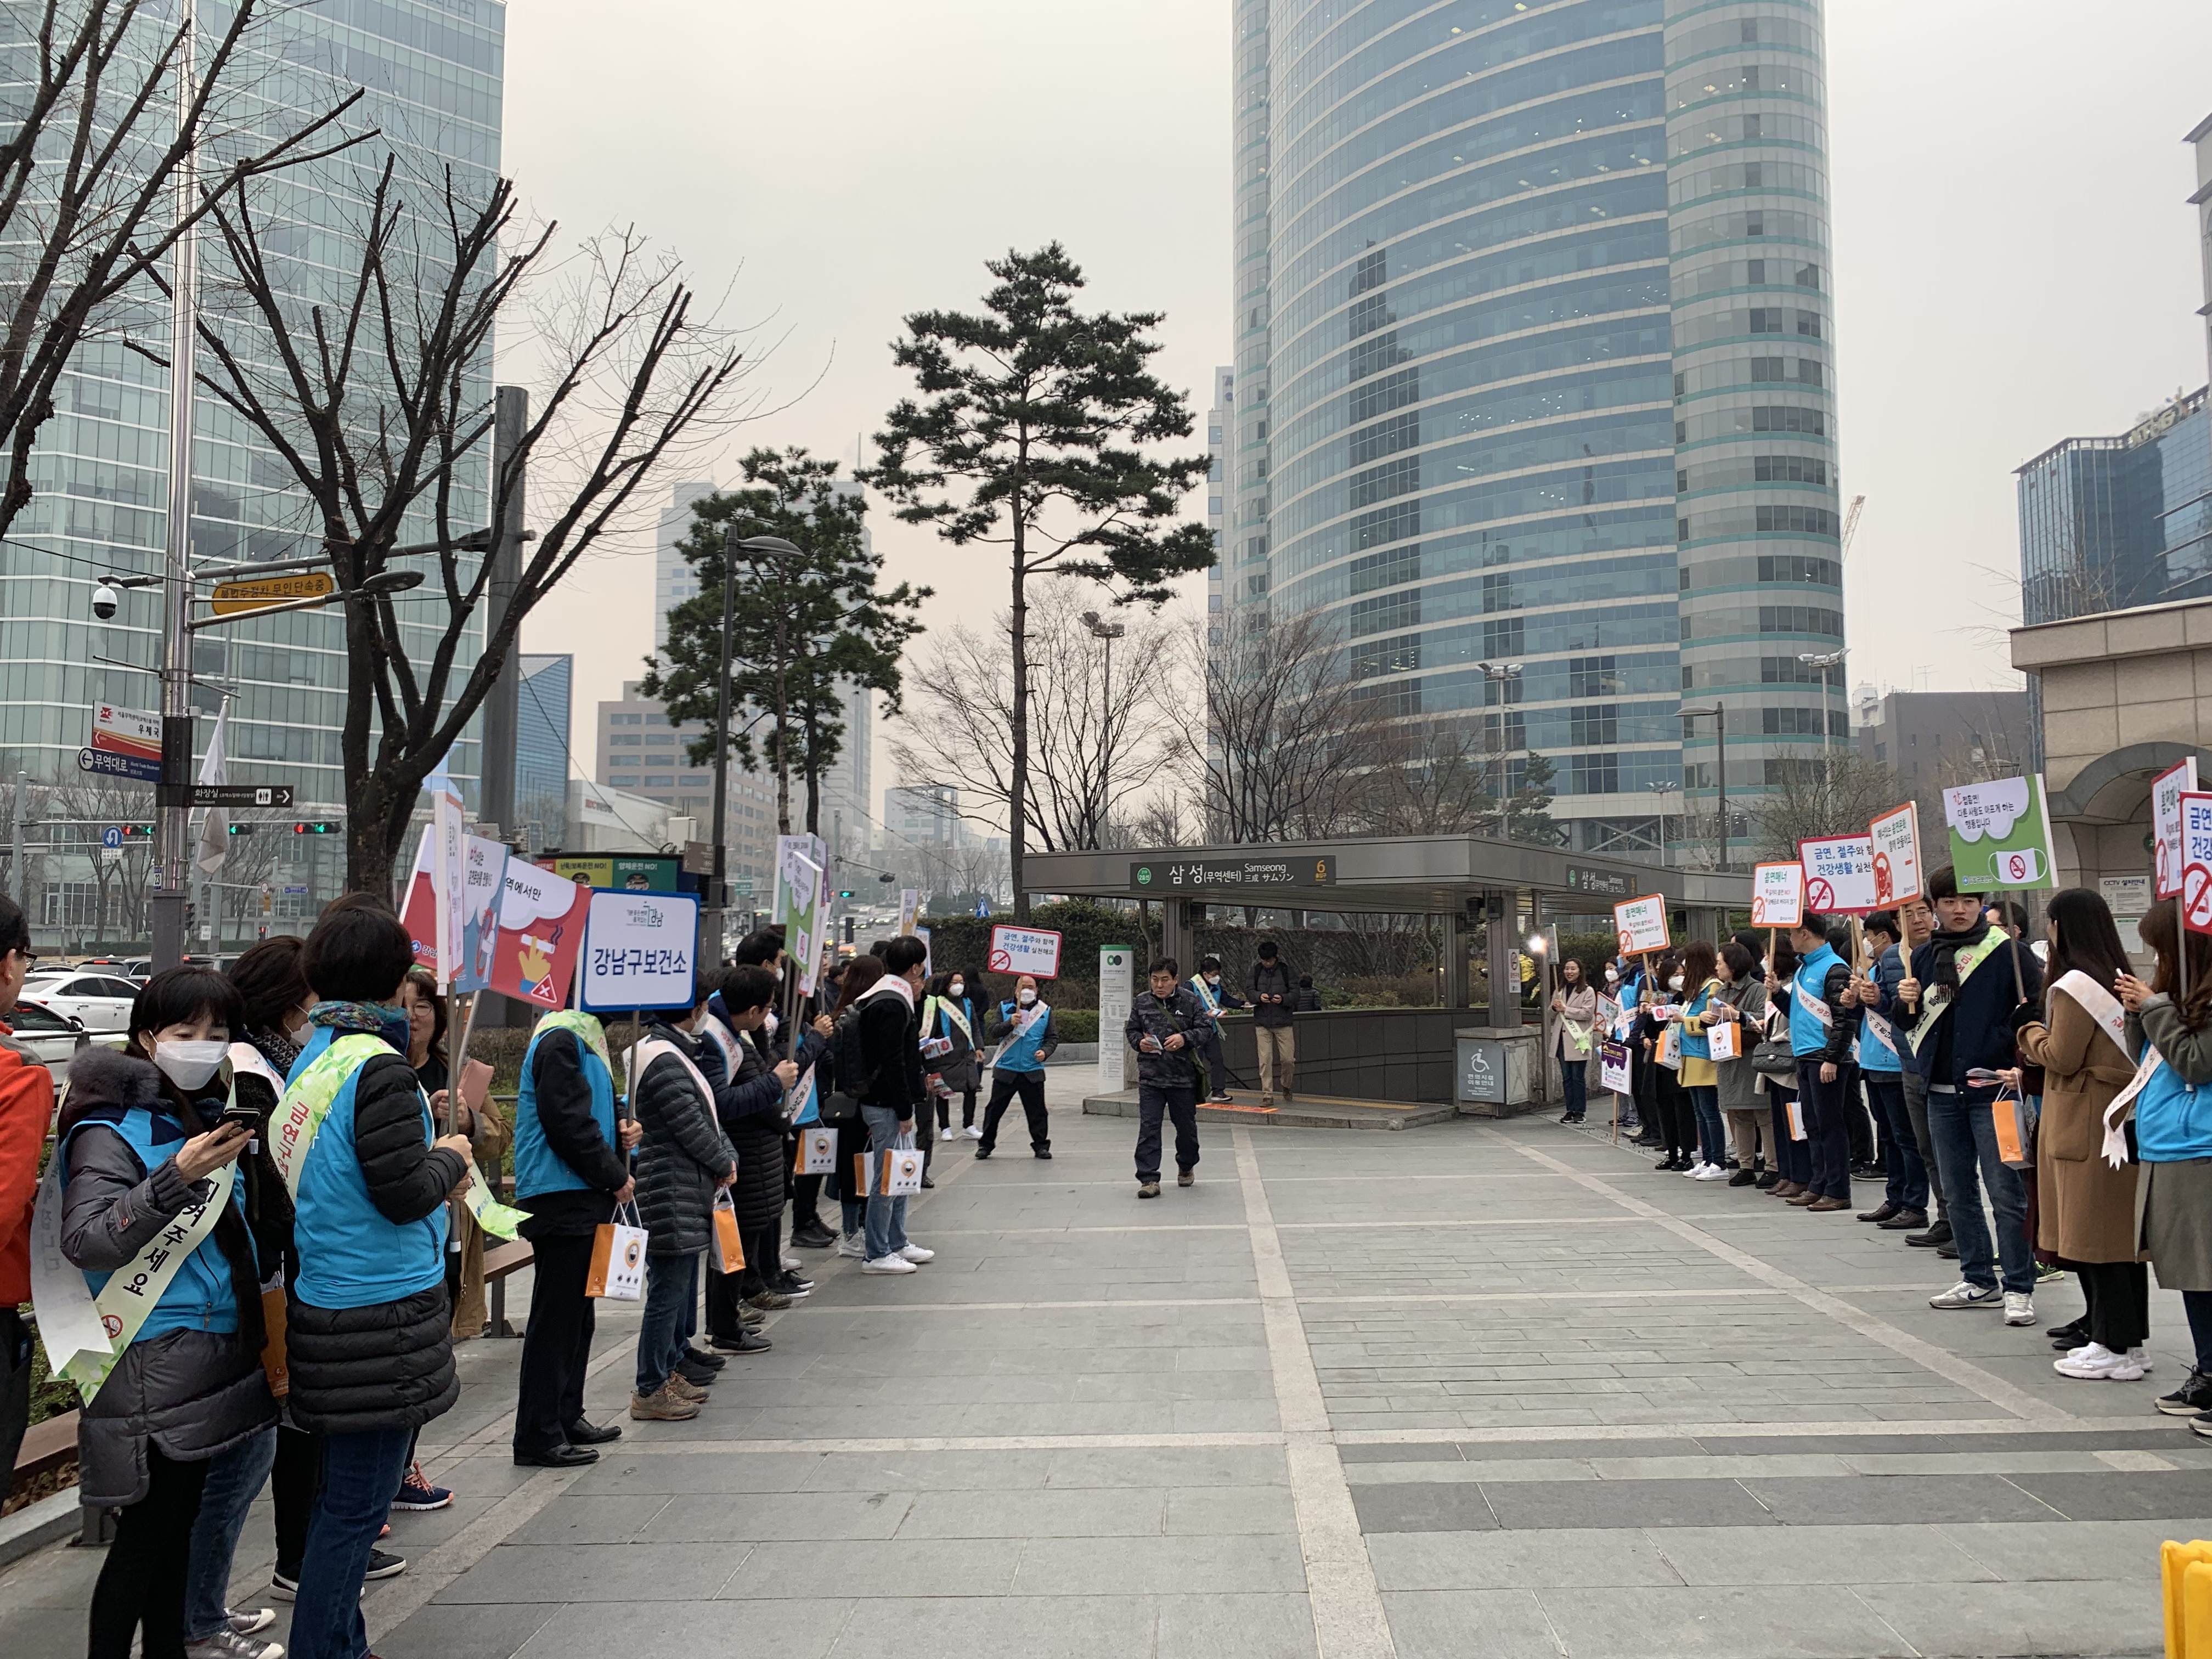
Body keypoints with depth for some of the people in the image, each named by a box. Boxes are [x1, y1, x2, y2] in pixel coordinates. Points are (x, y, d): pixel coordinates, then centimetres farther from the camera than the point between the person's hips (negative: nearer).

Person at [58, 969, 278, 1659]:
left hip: (217, 1353, 8)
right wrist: (177, 1179, -32)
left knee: (180, 1523, 16)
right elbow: (84, 1241, -22)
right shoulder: (112, 1129, -11)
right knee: (145, 1531, -2)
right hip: (152, 1368, -7)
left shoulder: (212, 1115, 11)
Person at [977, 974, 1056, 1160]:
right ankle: (986, 1145, 17)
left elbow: (1053, 1038, 9)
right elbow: (992, 1033, -3)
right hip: (1005, 1070, 0)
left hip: (1033, 1071, 0)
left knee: (1037, 1111, 4)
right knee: (994, 1109, 6)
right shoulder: (1004, 1008, 5)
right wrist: (1010, 1023, -18)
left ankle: (1041, 1146, 16)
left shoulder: (1045, 1011, 6)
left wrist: (1045, 1051, -10)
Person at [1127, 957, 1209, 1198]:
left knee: (1186, 1126, 14)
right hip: (1150, 1076, 1)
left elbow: (1205, 1029, 0)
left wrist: (1185, 1038, -19)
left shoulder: (1190, 1001, -1)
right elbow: (1130, 1030, 13)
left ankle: (1186, 1166, 38)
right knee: (1148, 1128, -7)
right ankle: (1149, 1179, -5)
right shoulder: (1141, 1001, 5)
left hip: (1184, 1076, 0)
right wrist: (1139, 1042, -8)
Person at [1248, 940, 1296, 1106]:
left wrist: (1284, 999, -22)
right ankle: (1267, 1095, 6)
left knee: (1288, 1059, 2)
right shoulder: (1256, 970, 2)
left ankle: (1286, 1086, 30)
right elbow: (1248, 989, 4)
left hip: (1284, 1023, -1)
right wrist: (1259, 996, -17)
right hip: (1262, 1023, 1)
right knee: (1265, 1060, -1)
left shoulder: (1286, 969, -3)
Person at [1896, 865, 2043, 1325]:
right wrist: (1906, 1001, -3)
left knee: (2005, 1190, -6)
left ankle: (2019, 1287, 2)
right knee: (1959, 1190, 12)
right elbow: (1912, 1019, 19)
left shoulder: (2006, 950, -4)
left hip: (1992, 1087, -6)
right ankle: (1979, 1280, 22)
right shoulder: (1924, 956, 11)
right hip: (1942, 1089, 6)